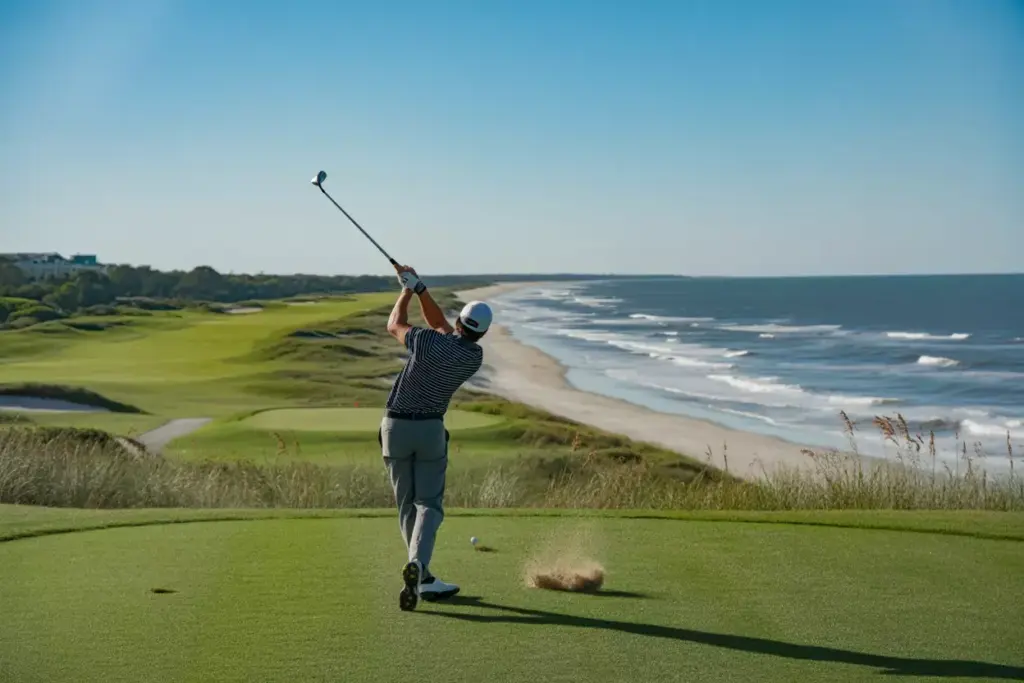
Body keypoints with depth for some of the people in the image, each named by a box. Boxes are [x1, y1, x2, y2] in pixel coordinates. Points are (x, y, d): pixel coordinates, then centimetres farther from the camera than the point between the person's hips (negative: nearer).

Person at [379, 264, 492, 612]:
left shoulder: (427, 341, -14)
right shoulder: (475, 357, -3)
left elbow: (394, 326, 8)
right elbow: (440, 324, 10)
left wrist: (408, 290, 18)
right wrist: (419, 287, 5)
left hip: (395, 426, 0)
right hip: (431, 429, 0)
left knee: (408, 504, 8)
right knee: (429, 503, 3)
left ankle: (424, 580, 7)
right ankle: (417, 562, -25)